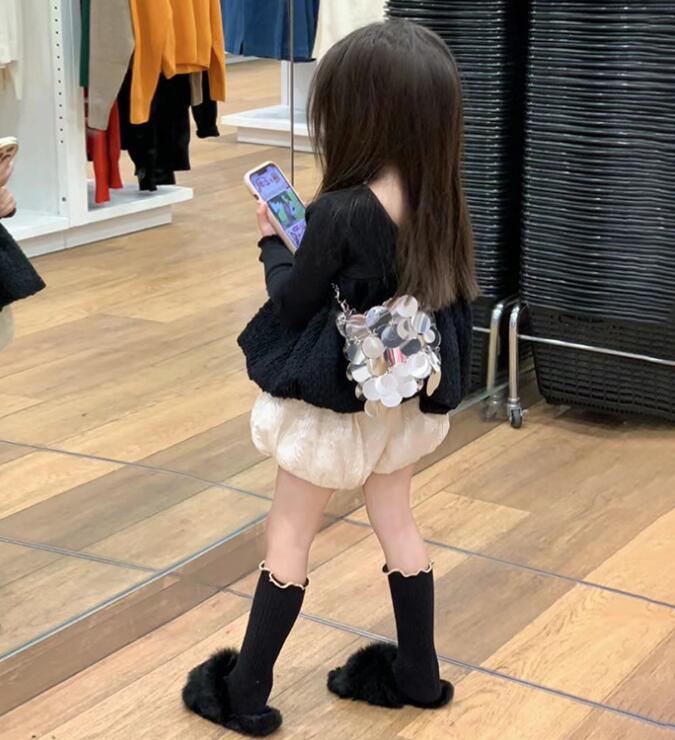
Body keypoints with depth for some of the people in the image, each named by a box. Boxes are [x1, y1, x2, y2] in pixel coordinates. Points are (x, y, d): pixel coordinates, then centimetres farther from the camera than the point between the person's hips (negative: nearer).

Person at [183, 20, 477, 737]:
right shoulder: (440, 204, -8)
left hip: (334, 402, -6)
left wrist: (273, 243, 5)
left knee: (288, 538, 8)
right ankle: (417, 673, 34)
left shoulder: (337, 213, -27)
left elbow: (292, 305, -13)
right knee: (396, 524, 22)